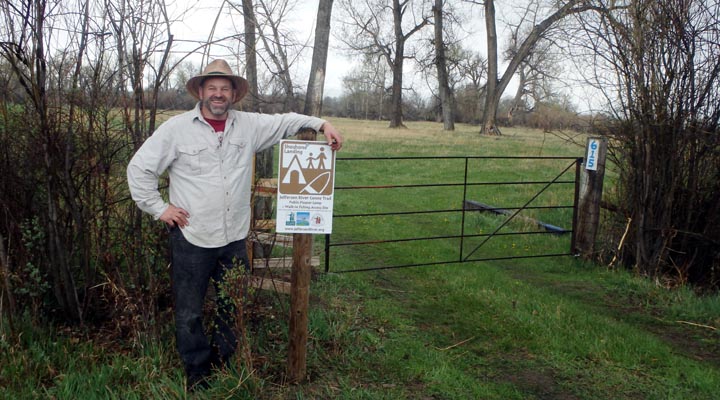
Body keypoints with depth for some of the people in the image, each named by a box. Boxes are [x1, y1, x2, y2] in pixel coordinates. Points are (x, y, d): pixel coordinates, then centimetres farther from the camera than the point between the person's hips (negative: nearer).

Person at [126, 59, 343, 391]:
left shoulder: (248, 125, 3)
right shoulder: (177, 128, -6)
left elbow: (285, 121, 13)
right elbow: (139, 168, -2)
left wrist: (322, 124, 1)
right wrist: (159, 208, -5)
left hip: (234, 238, 4)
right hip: (192, 239, -3)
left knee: (232, 308, 16)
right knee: (189, 313, 7)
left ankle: (224, 367, 36)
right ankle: (196, 373, 27)